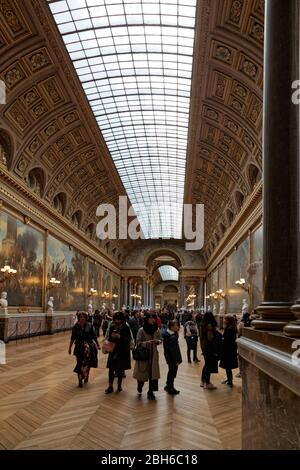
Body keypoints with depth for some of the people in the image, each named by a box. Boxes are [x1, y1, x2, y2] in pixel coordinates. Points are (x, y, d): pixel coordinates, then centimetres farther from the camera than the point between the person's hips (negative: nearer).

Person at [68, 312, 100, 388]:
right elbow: (72, 338, 9)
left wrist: (98, 344, 10)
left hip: (88, 345, -1)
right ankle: (80, 381, 13)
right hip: (79, 347, 1)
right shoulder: (75, 327, 1)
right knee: (80, 363, 1)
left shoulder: (89, 326, -2)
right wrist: (70, 347, 10)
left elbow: (94, 336, 6)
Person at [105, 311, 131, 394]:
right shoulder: (112, 327, 3)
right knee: (111, 368, -2)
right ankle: (110, 386, 5)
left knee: (120, 369, 6)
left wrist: (120, 337, -22)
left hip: (123, 351, -2)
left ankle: (119, 385, 22)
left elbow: (129, 339, -8)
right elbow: (109, 338, 11)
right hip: (113, 350, 2)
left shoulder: (126, 328, -5)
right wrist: (111, 337, -13)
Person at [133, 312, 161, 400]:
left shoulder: (157, 330, -4)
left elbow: (160, 340, 6)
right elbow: (138, 342, -12)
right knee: (142, 372, 7)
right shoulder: (141, 330, -14)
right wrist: (147, 343, -28)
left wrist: (157, 341, -16)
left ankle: (150, 391, 14)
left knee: (153, 372, 0)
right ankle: (140, 385, 38)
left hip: (153, 354, 3)